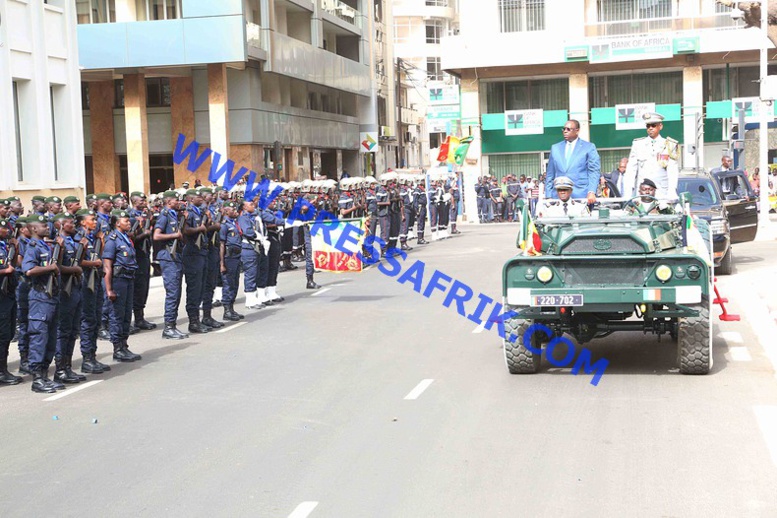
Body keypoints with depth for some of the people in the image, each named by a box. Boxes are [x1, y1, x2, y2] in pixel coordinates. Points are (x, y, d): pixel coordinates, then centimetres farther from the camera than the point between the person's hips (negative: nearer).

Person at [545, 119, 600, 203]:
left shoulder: (589, 147, 7)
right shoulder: (555, 148, 17)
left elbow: (594, 172, 1)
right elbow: (550, 175, 17)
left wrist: (591, 192, -12)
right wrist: (548, 196, 8)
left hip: (581, 196, -3)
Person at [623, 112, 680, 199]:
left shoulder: (669, 146, 8)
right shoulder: (638, 144, 12)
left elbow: (673, 171, -1)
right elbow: (631, 170, 8)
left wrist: (672, 192, -16)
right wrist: (627, 195, -2)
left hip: (662, 194, -1)